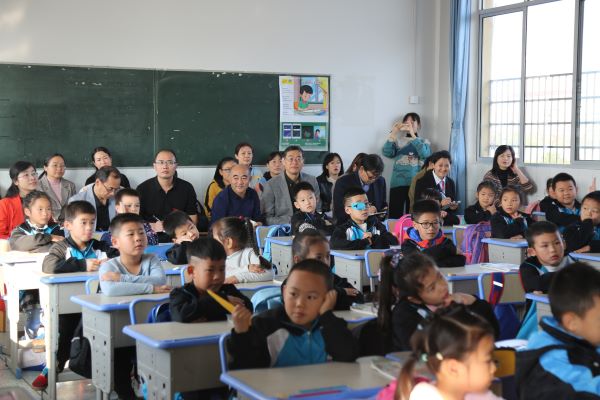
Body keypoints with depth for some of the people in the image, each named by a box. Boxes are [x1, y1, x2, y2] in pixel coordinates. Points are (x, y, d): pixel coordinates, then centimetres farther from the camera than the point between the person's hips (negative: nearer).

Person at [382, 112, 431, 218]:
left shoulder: (424, 142, 12)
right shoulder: (398, 141, 12)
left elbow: (425, 154, -10)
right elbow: (387, 153, -5)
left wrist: (413, 135, -14)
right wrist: (393, 133, -10)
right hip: (398, 183, 0)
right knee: (395, 215, -7)